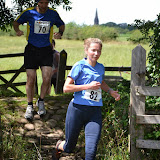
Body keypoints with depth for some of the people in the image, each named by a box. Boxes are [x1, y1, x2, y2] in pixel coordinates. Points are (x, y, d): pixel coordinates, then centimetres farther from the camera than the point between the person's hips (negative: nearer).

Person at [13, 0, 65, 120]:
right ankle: (30, 106, 16)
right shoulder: (29, 12, -4)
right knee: (31, 80, -2)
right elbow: (16, 22, 11)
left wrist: (60, 33, -3)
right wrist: (17, 30, -11)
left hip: (46, 50, 1)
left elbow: (62, 24, 19)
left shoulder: (53, 13, 1)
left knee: (47, 78, -10)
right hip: (31, 49, -1)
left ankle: (41, 101, 15)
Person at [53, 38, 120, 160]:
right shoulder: (80, 66, -6)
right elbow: (66, 88, -12)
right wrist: (88, 86, -16)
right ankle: (59, 146, 47)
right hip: (78, 109, -3)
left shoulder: (101, 68, 11)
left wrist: (110, 91, 15)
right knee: (69, 148, 13)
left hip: (95, 112, 3)